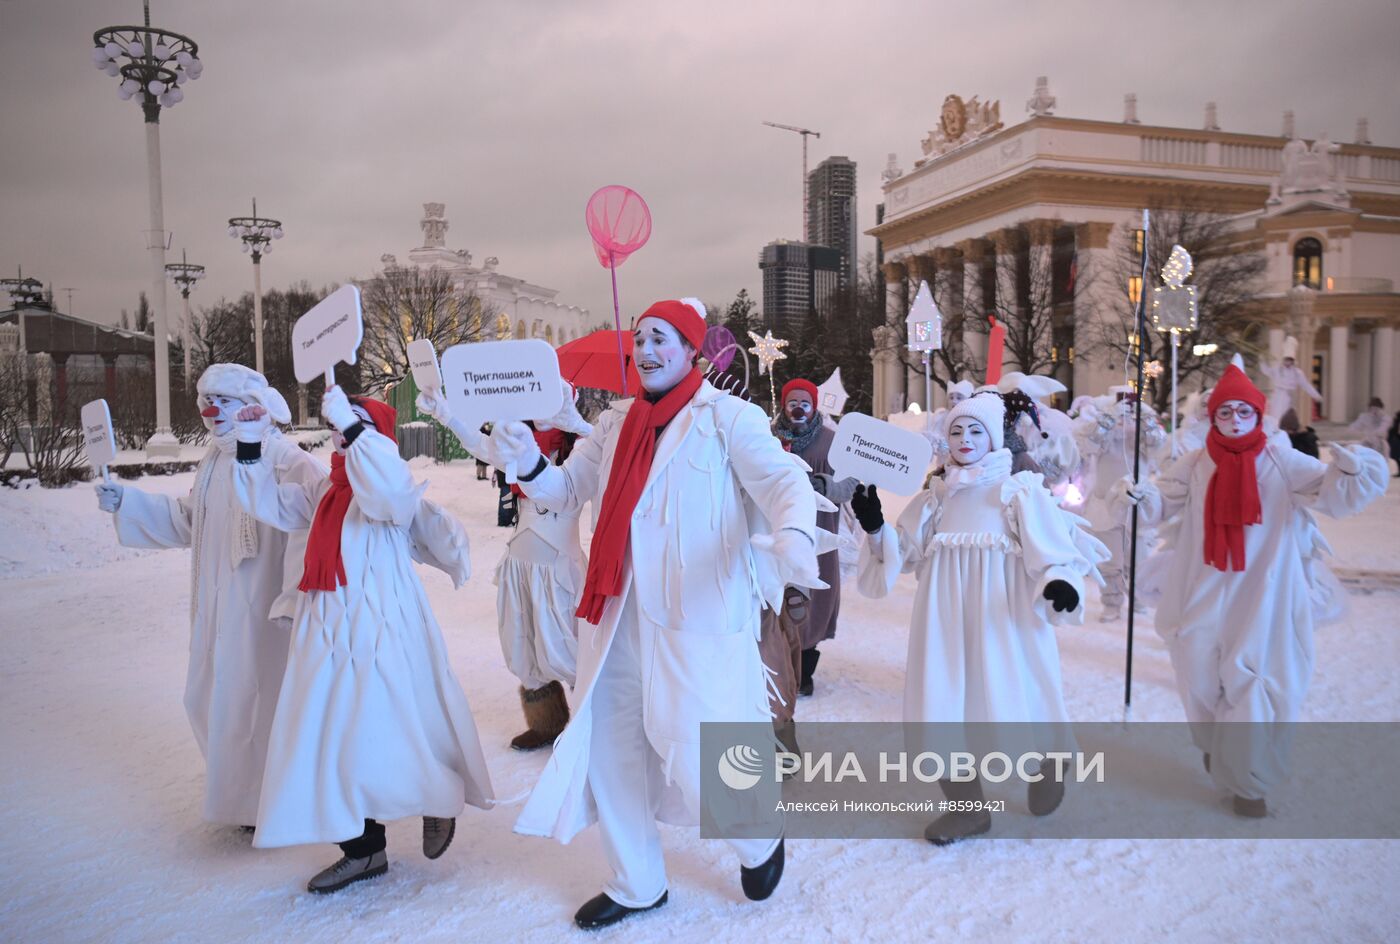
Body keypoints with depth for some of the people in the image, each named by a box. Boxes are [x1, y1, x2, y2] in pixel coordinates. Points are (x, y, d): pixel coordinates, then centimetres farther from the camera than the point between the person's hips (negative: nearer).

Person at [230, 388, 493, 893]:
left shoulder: (394, 490, -9)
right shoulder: (324, 490, 15)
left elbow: (389, 488, -33)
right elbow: (269, 502, 22)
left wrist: (350, 424, -31)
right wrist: (250, 446, 12)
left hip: (382, 629, -8)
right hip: (327, 631, 8)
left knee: (381, 734, -4)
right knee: (326, 738, 8)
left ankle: (442, 799, 27)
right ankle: (362, 849, 23)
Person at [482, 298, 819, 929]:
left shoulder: (727, 417, -5)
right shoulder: (617, 422, 13)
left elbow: (783, 481, -15)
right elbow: (566, 489, 13)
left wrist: (792, 537, -37)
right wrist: (528, 463, -9)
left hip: (700, 618, -6)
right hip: (618, 616, 6)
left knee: (698, 760, -7)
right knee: (608, 748, 12)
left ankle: (759, 843, 29)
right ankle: (635, 885, 35)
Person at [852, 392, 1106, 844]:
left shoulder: (1020, 490, 0)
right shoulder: (936, 496, 12)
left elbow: (1051, 549, -7)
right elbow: (902, 552, 11)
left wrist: (1059, 583, -27)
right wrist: (875, 526, -7)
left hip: (1003, 616, -4)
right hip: (947, 615, 4)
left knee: (1013, 698, 0)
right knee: (946, 699, 2)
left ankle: (1046, 764, 35)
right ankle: (966, 806, 19)